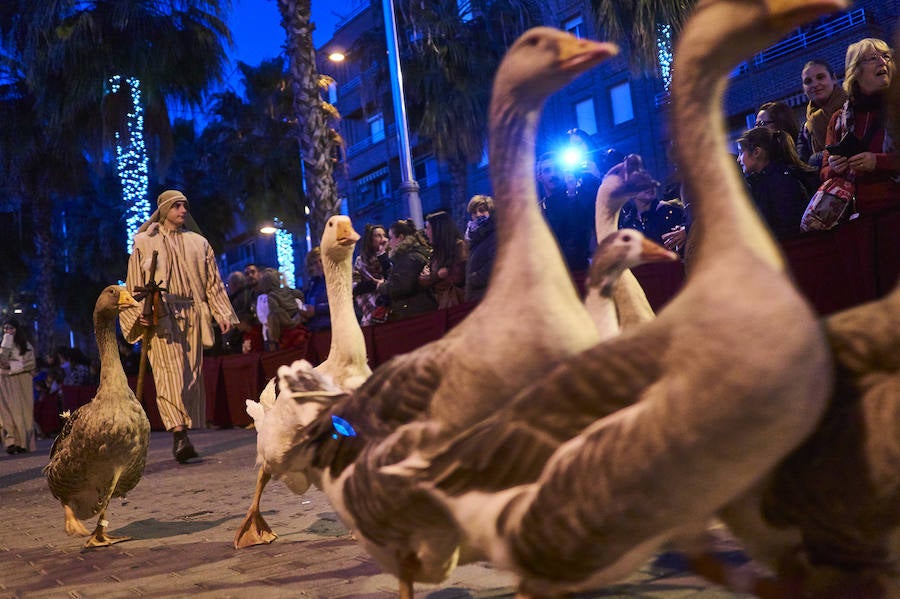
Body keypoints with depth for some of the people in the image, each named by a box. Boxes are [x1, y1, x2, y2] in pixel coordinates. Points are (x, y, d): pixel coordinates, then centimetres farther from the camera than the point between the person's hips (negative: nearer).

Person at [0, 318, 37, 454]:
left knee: (23, 412, -3)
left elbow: (30, 364, 2)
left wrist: (11, 365, -9)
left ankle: (23, 443, 0)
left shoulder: (26, 345, 8)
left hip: (22, 382, 0)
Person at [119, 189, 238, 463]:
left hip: (192, 317, 4)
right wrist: (139, 314, -8)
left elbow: (213, 283, 15)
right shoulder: (144, 243, 11)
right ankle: (179, 435, -30)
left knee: (191, 375, 0)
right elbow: (134, 285, 6)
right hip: (161, 315, -4)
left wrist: (222, 313, 4)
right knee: (170, 371, -19)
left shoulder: (198, 243, 19)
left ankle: (182, 435, 5)